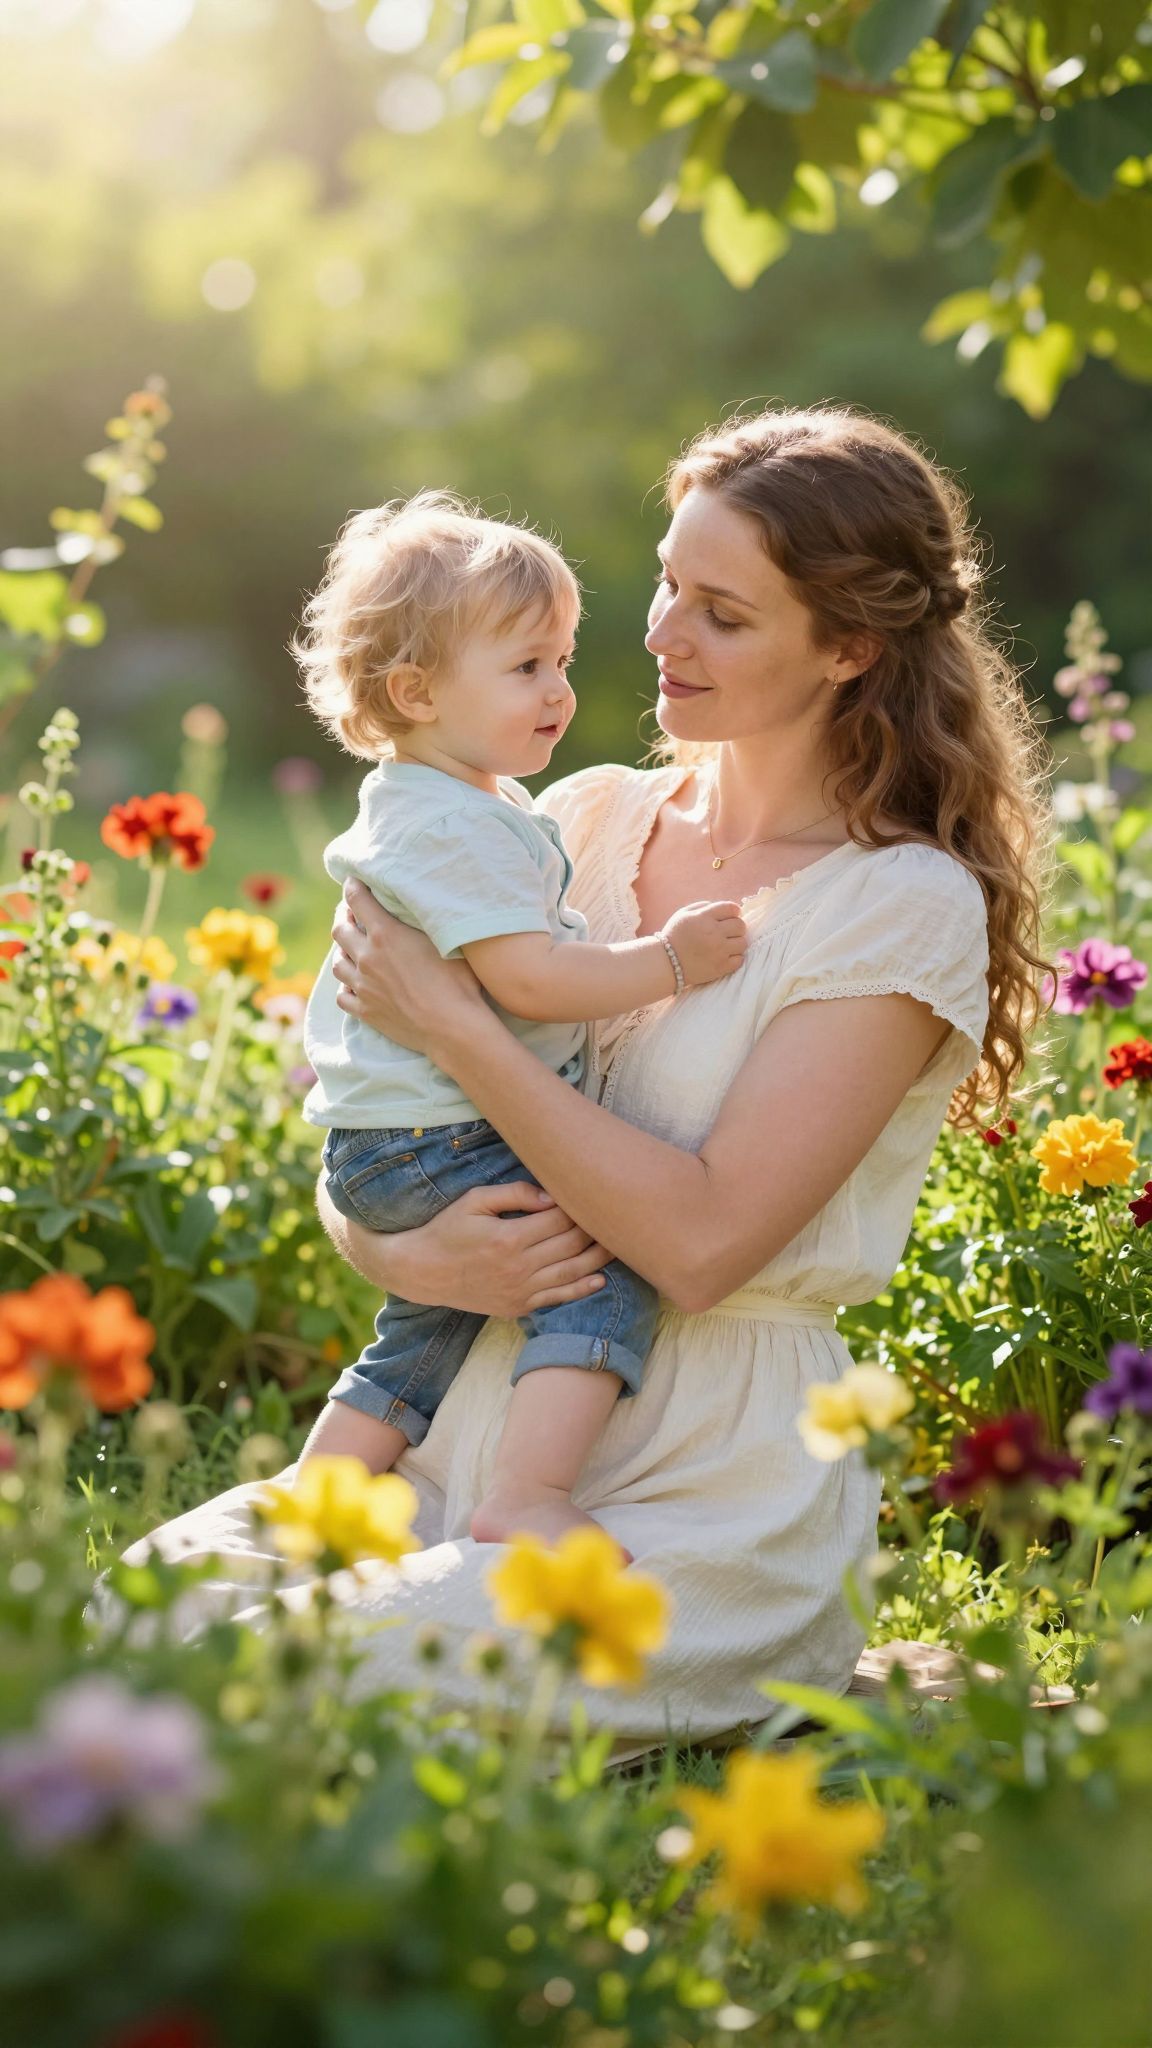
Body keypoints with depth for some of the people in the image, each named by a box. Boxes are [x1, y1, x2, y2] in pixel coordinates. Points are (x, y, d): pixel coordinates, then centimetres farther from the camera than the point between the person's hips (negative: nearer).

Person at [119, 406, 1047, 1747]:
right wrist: (405, 1255, -12)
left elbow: (702, 1240, -17)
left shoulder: (909, 908, -7)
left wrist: (449, 1021, -15)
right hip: (470, 1434, 5)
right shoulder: (585, 822, 9)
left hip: (714, 1501, -5)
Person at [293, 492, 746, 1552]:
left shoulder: (482, 809, 17)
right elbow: (526, 978, -27)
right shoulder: (450, 826, -19)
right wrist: (666, 962, -20)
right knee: (614, 1257, -19)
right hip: (435, 1148, -11)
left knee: (426, 1340, 23)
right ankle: (528, 1495, -27)